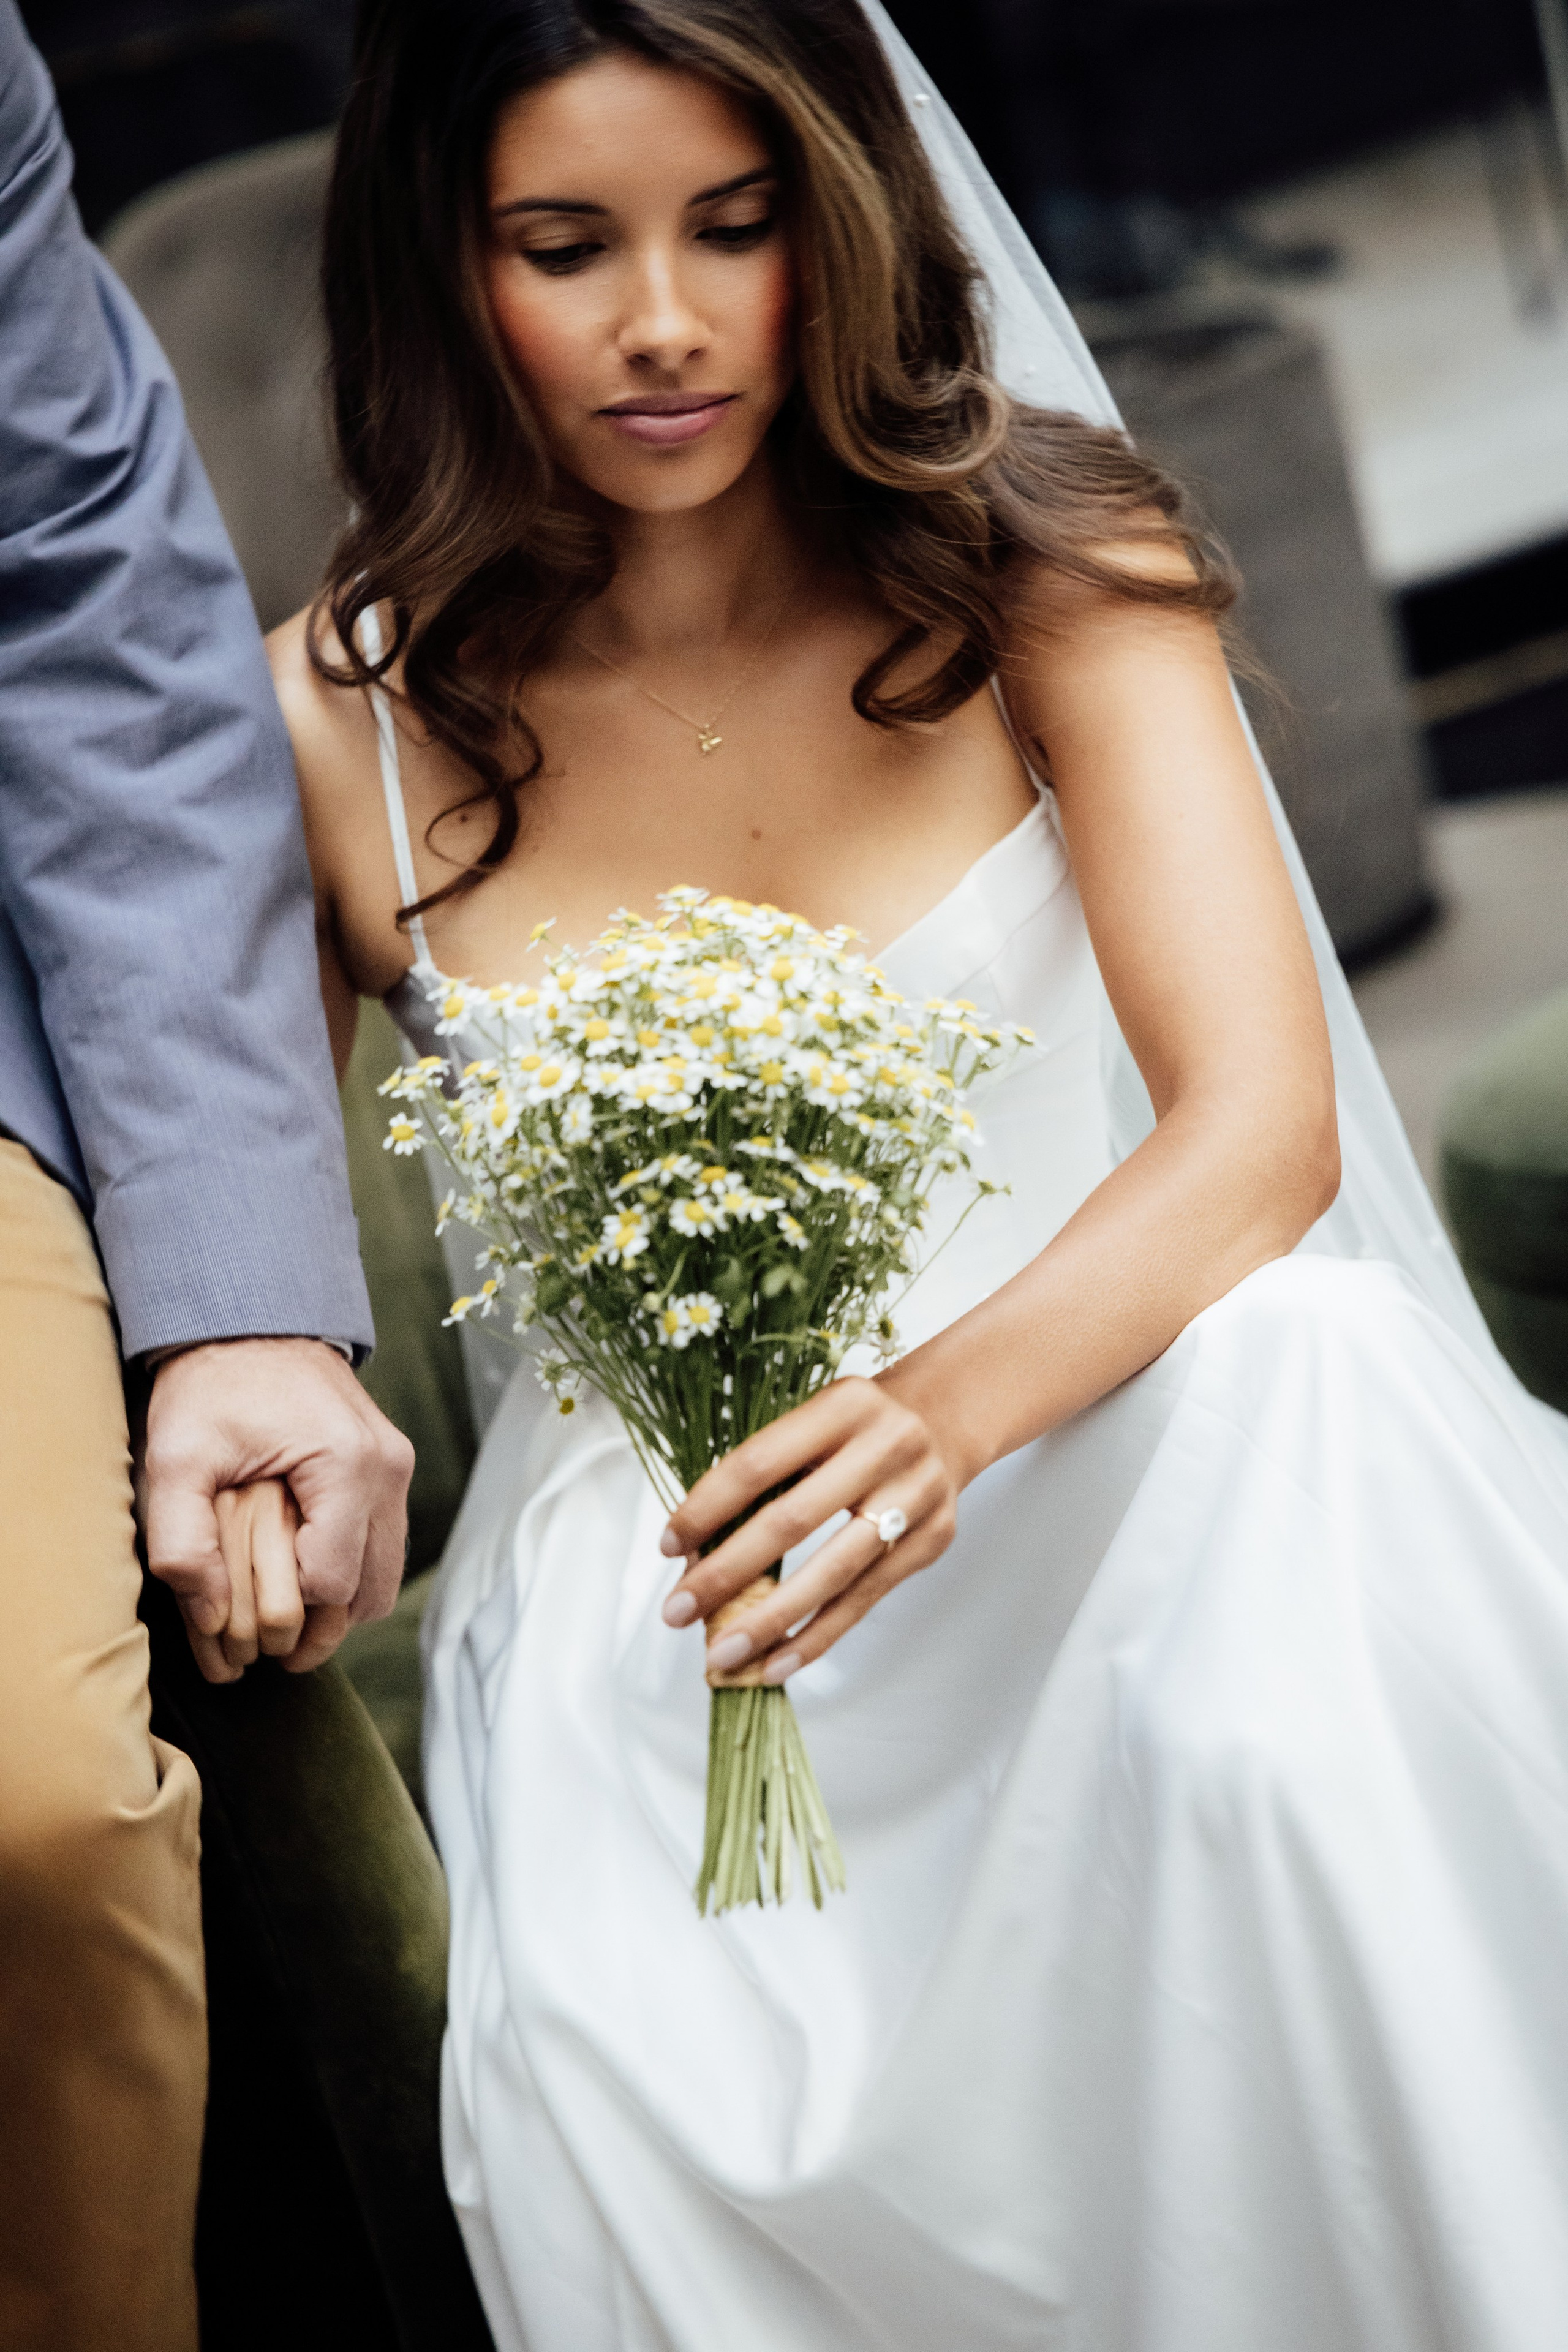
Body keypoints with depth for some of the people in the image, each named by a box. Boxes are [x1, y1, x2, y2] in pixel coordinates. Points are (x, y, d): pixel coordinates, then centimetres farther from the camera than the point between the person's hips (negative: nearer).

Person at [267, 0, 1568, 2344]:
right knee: (614, 2073, -32)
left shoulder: (1036, 553, -3)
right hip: (649, 1578, 0)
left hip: (1086, 1437, 1)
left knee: (1289, 1371, -34)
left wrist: (952, 1403, -33)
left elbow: (1263, 1123, -15)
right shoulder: (339, 724, -1)